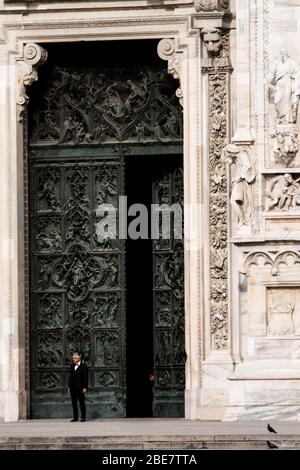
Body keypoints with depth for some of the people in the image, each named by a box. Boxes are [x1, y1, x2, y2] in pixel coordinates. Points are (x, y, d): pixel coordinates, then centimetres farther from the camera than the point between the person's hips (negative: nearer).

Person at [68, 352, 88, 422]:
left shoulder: (83, 366, -5)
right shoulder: (72, 366, 12)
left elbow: (86, 377, -7)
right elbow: (70, 377, 15)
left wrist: (85, 387, -13)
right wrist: (69, 387, 10)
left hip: (80, 387, -5)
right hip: (73, 387, 5)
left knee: (81, 402, 0)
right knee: (74, 403, 6)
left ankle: (83, 417, 5)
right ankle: (75, 417, 11)